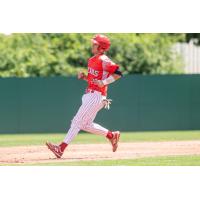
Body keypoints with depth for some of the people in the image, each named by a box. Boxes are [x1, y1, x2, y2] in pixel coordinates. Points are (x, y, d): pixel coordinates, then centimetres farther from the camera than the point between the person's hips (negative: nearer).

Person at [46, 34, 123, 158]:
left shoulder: (103, 60, -12)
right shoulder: (92, 60, 16)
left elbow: (118, 74, -19)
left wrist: (103, 82, -23)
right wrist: (84, 77, 7)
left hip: (97, 96, -10)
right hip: (90, 95, 10)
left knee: (78, 121, -11)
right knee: (86, 125, 13)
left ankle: (61, 148, -12)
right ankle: (112, 135, 24)